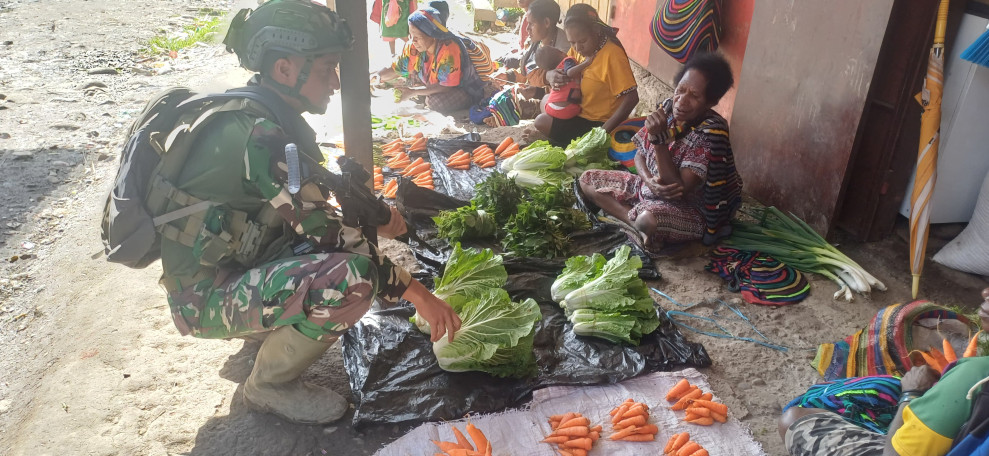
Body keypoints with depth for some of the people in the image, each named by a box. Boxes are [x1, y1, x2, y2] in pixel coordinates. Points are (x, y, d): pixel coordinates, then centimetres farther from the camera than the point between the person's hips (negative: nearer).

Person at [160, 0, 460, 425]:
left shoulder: (266, 115, 2)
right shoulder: (260, 135, -26)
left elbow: (322, 193, 15)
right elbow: (326, 232, -26)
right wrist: (415, 292, -21)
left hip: (236, 261, 9)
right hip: (204, 297, -9)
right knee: (354, 278, -29)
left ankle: (271, 326, 15)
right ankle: (269, 384, -6)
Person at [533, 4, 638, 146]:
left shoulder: (612, 55, -25)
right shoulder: (578, 48, 0)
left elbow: (631, 98, -27)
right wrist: (551, 75, -18)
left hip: (598, 124, -9)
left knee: (541, 123, -13)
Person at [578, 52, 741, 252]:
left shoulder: (710, 133, -24)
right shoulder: (667, 108, -6)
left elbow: (680, 190, -30)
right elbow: (640, 155, 5)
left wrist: (660, 138, -34)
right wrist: (649, 180, -19)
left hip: (688, 210, -8)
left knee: (648, 219, -42)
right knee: (587, 179, 2)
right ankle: (640, 223, -11)